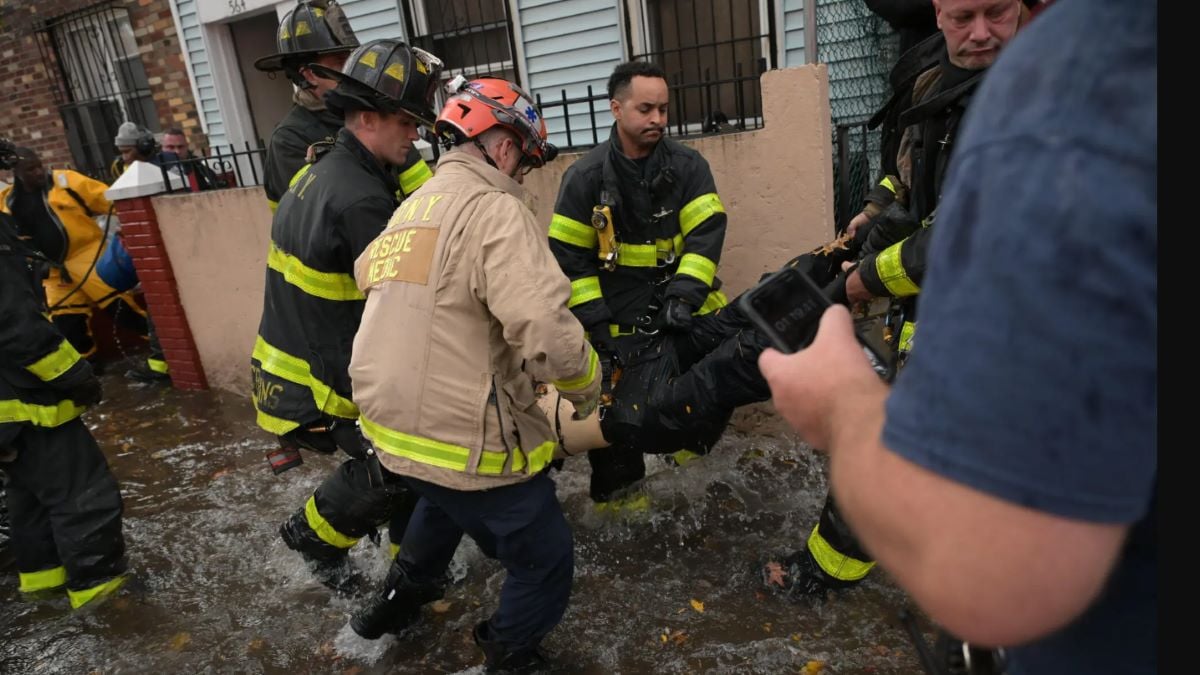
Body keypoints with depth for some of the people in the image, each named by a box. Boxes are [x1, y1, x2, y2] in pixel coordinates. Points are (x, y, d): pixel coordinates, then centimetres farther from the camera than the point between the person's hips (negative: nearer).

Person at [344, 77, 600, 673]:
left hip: (394, 423, 10)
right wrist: (587, 393, -9)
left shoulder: (410, 210, 12)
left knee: (446, 501, 40)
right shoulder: (494, 209, -17)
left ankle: (396, 601, 59)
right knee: (545, 565, 11)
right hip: (463, 438, -10)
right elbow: (547, 334, -29)